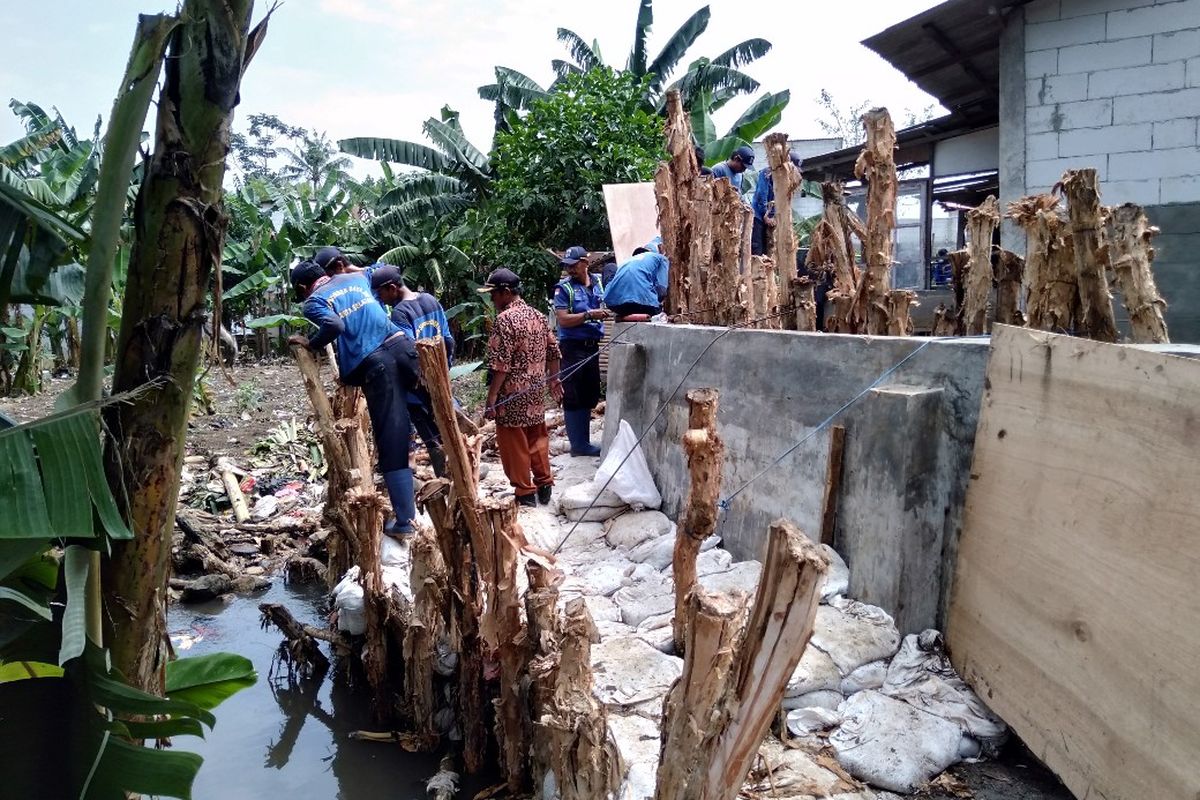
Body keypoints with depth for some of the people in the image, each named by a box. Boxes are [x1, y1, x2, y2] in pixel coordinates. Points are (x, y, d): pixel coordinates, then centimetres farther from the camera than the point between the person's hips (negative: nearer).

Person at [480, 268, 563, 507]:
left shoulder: (505, 319, -16)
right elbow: (553, 352, 13)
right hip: (536, 390, 8)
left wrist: (491, 398, -17)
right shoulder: (538, 316, 7)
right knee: (537, 437, 18)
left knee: (514, 443, 4)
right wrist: (553, 380, 25)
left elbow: (500, 364, -20)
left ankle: (525, 492, 11)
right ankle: (544, 485, 25)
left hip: (512, 392, -7)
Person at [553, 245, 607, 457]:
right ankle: (579, 445, 5)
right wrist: (589, 315, -23)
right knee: (573, 398, -1)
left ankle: (584, 441, 26)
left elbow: (605, 306, 23)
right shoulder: (564, 288, -7)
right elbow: (563, 319, -16)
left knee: (590, 396, 14)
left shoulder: (598, 282, 8)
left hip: (593, 346, 6)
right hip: (572, 347, -6)